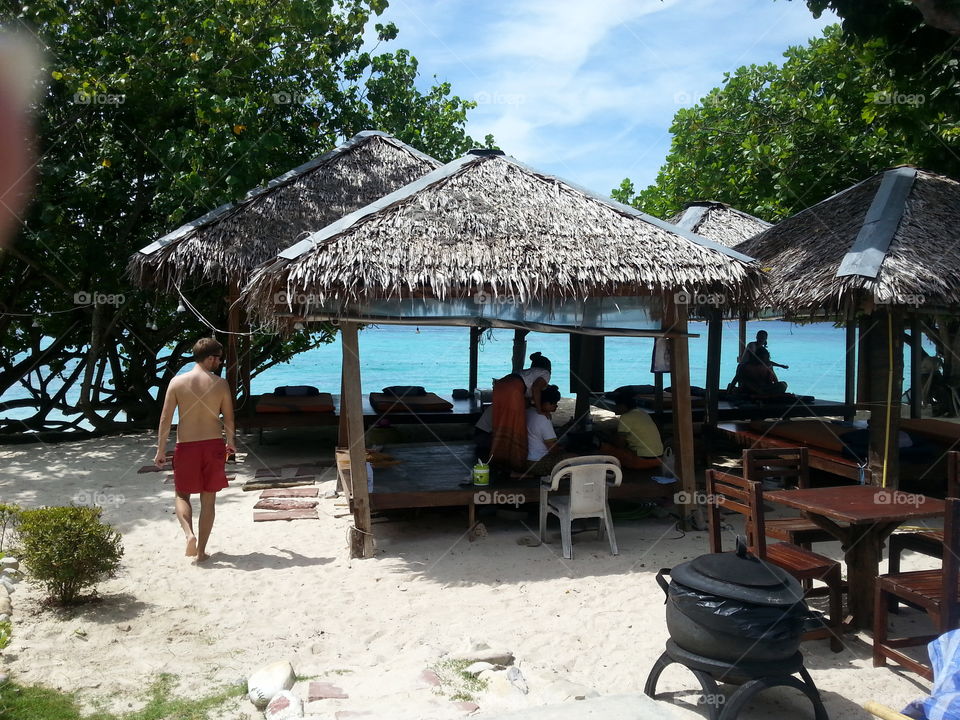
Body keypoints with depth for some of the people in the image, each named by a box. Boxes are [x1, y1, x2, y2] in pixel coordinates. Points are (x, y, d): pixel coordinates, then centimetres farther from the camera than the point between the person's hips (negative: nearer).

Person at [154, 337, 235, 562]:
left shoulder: (177, 382, -3)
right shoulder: (220, 384, -5)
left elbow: (165, 419, -3)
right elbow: (229, 419, 2)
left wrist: (161, 450, 5)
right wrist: (230, 442, 20)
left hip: (186, 446, 0)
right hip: (213, 444, 0)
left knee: (182, 495, 17)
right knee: (208, 500, 11)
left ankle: (189, 534, -7)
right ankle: (201, 550, 14)